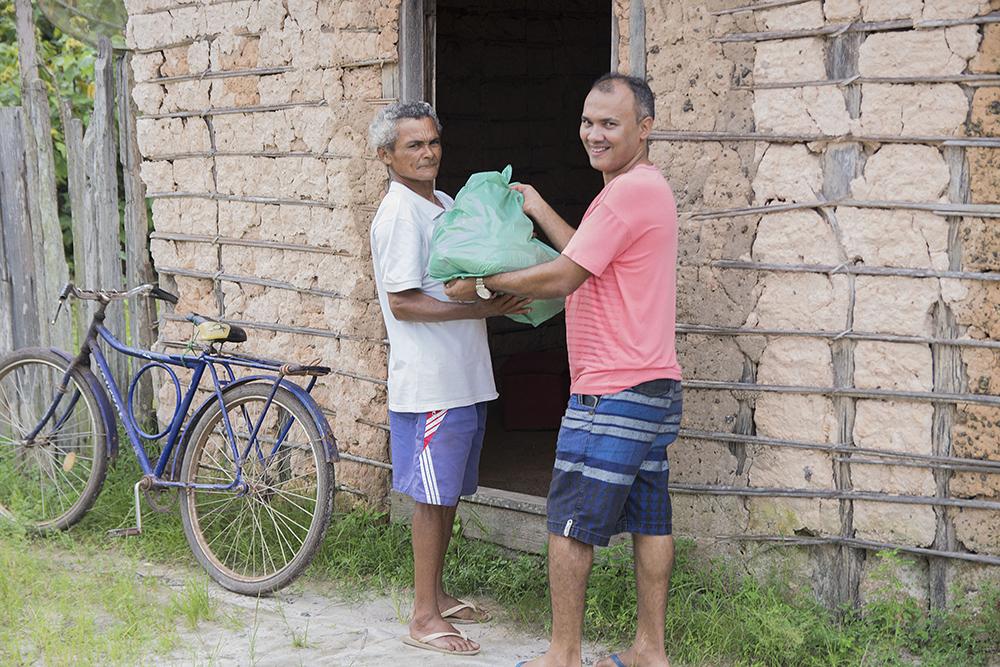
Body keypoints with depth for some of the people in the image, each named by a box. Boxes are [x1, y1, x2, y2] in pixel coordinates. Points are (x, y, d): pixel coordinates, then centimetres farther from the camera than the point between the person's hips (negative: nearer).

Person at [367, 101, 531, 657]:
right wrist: (482, 309, -22)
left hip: (464, 376, 9)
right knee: (434, 497, -3)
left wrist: (498, 298, 4)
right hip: (429, 381, -9)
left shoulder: (446, 203, 14)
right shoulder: (399, 214, -14)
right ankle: (425, 618, 6)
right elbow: (402, 302, -20)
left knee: (450, 493, 16)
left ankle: (437, 596, 28)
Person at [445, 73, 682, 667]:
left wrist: (483, 284, -5)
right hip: (656, 388, 10)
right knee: (650, 521, 13)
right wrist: (541, 212, 20)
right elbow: (589, 260, 21)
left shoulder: (628, 191, -17)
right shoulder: (649, 187, 16)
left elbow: (562, 278, -17)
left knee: (570, 523, -1)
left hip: (612, 394, -10)